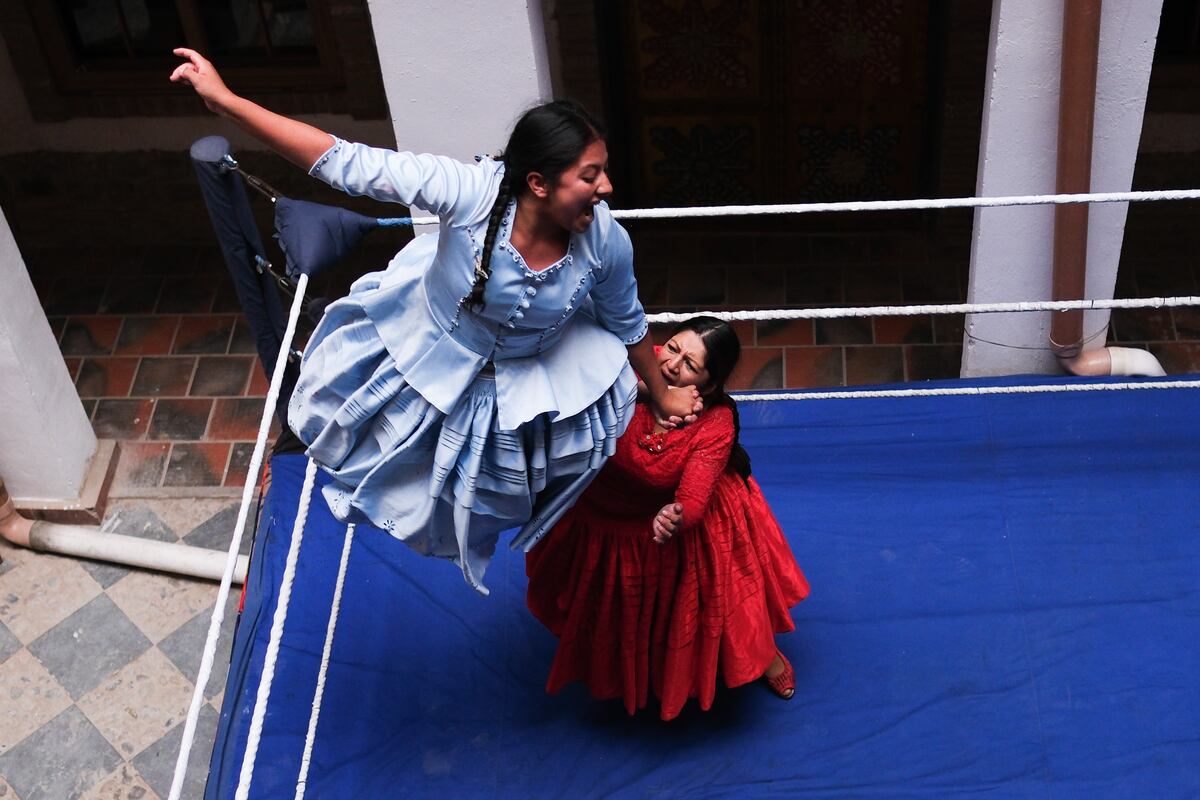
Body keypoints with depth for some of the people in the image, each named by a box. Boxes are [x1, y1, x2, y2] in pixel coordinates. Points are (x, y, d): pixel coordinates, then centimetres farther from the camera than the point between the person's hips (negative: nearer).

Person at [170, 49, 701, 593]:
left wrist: (661, 393, 7)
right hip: (430, 341, -1)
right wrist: (223, 99, -43)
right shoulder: (472, 191, -40)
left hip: (525, 381, 1)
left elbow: (627, 324, -9)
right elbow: (345, 163, -40)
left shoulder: (606, 243, -31)